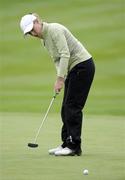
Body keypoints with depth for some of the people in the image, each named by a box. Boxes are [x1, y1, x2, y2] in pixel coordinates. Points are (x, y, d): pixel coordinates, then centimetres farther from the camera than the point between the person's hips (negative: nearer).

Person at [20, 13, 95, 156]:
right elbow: (57, 59, 14)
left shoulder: (54, 30, -18)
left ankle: (74, 146, -7)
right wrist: (61, 78, -3)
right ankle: (67, 144, 14)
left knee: (72, 106, -10)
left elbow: (65, 55, -24)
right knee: (66, 108, 9)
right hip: (73, 68, 10)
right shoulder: (45, 38, 12)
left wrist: (60, 78, -24)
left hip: (83, 65, -10)